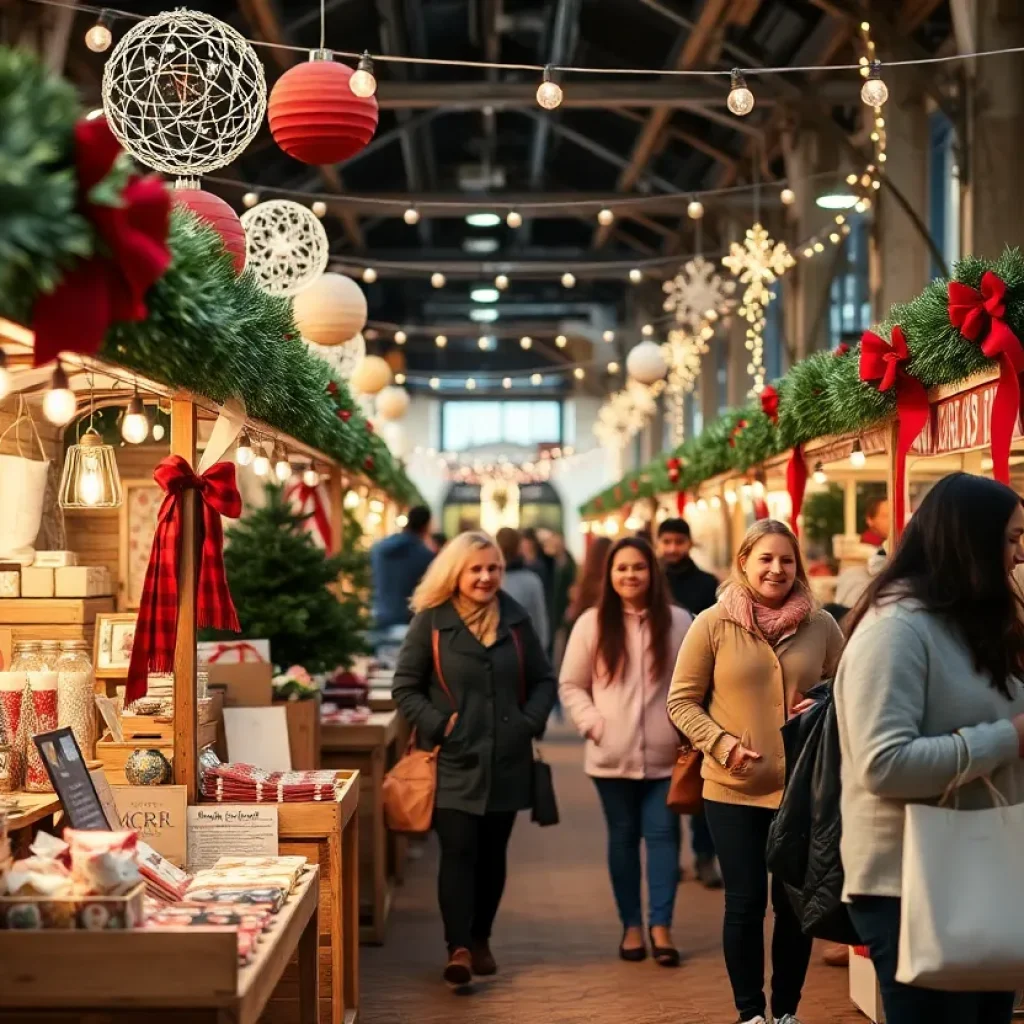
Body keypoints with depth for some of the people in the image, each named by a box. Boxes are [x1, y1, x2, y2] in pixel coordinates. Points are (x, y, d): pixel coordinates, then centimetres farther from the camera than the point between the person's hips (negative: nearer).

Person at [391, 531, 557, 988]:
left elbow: (544, 680, 13)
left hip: (506, 761, 4)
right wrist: (436, 724, -14)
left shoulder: (515, 620, 6)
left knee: (492, 853, 10)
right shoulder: (431, 622, -4)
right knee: (458, 851, -11)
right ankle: (458, 948, -12)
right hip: (454, 762, -3)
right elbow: (404, 686, -1)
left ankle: (480, 939, 25)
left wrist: (530, 722, -3)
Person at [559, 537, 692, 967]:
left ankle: (660, 926, 5)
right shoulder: (592, 623, 0)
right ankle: (631, 926, 20)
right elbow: (571, 685, 4)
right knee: (623, 837, 9)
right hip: (612, 756, 0)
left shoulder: (678, 622, 1)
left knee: (662, 833, -2)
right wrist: (594, 724, -7)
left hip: (665, 754, 0)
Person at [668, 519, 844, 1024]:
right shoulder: (713, 624, -5)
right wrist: (721, 743, -15)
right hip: (733, 788, -1)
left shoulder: (821, 625, 0)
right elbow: (681, 701, -2)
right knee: (745, 903, 6)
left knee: (795, 903, 10)